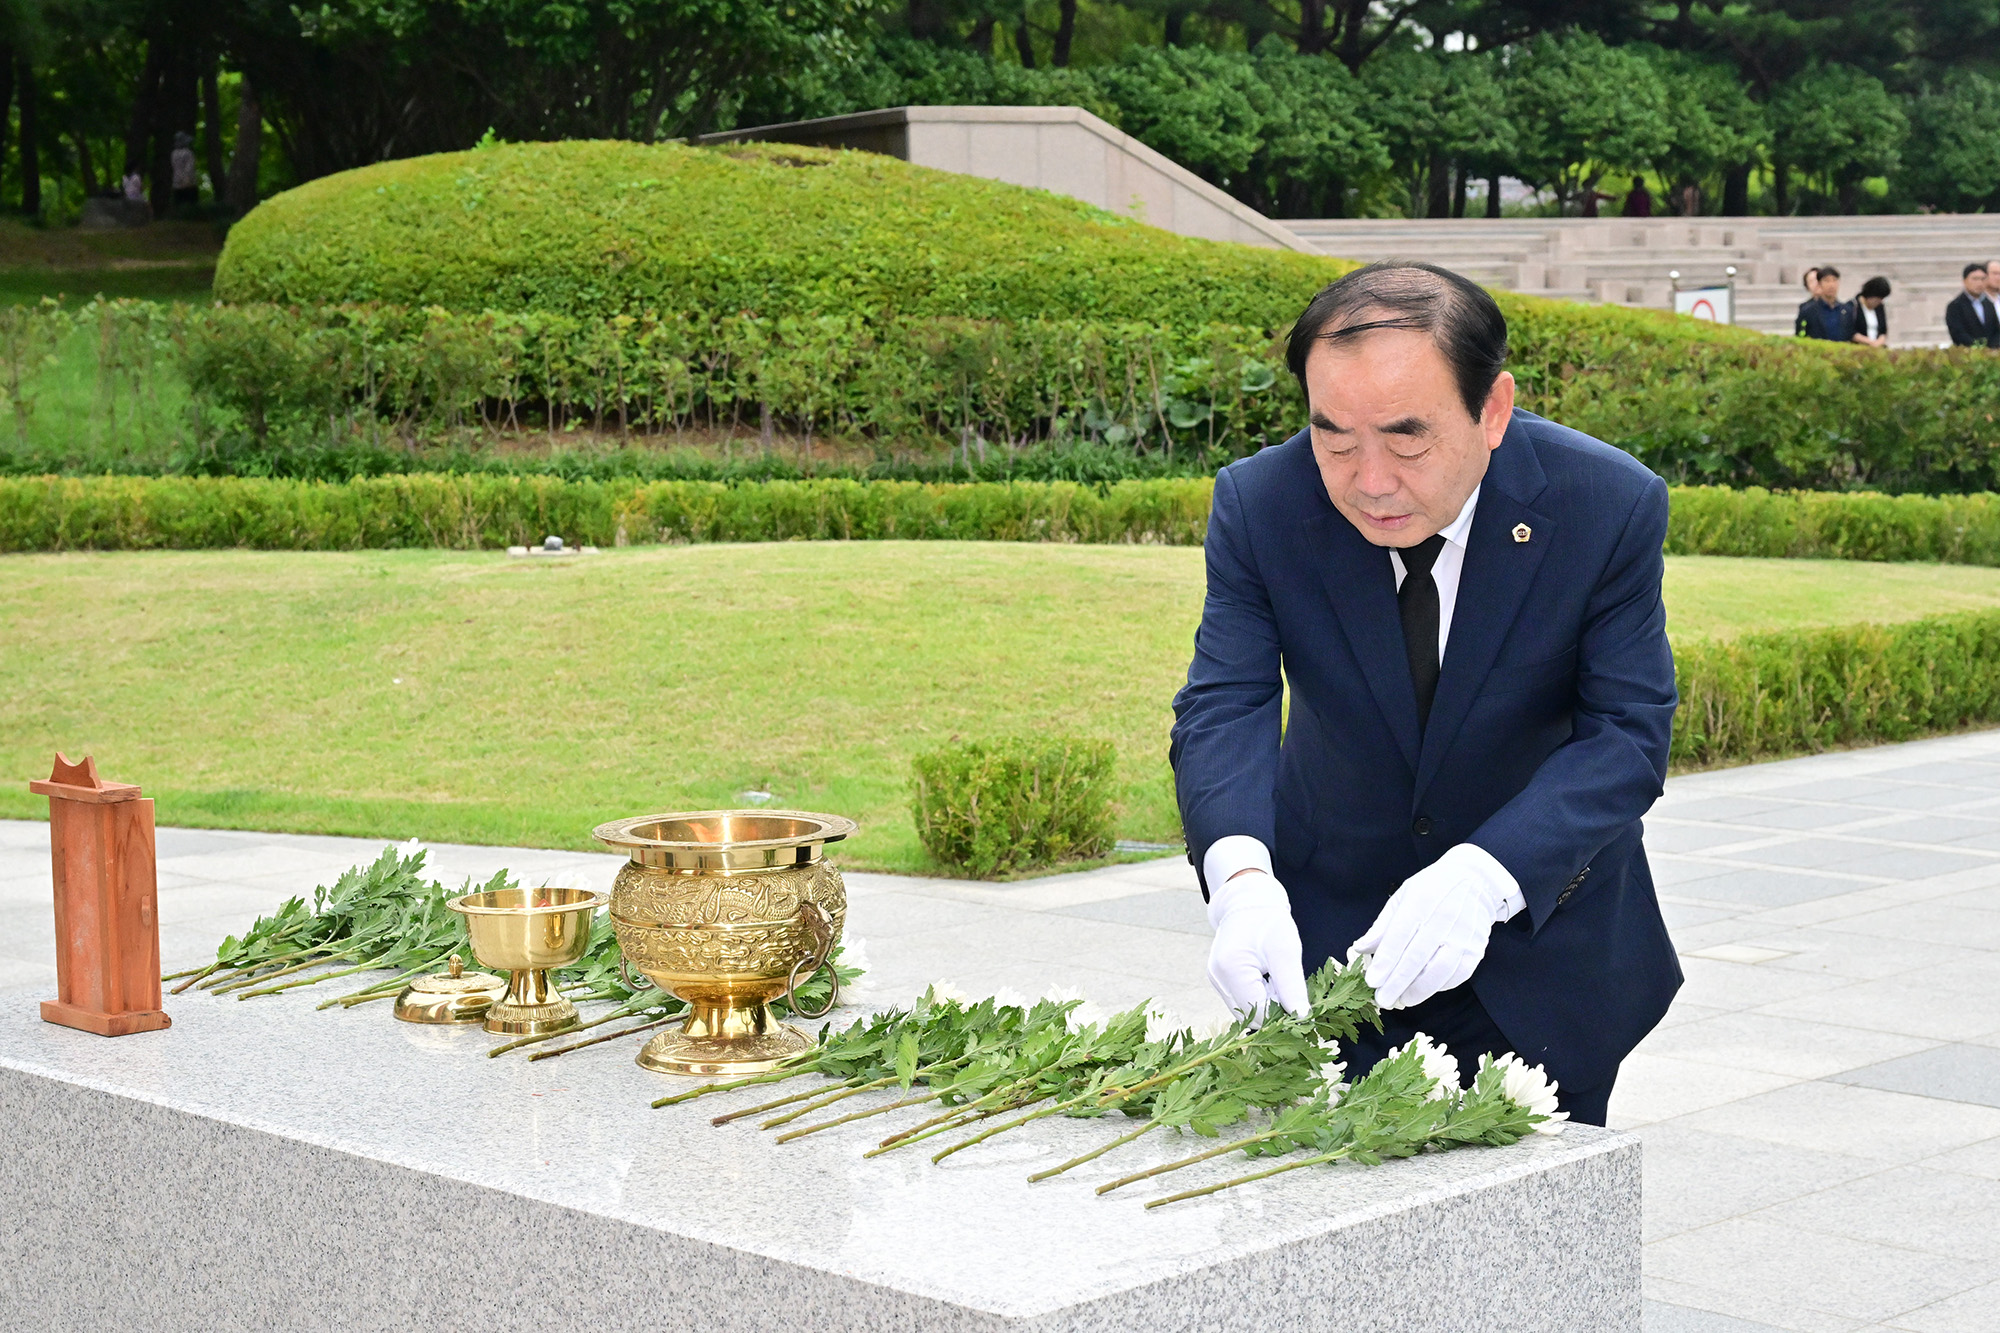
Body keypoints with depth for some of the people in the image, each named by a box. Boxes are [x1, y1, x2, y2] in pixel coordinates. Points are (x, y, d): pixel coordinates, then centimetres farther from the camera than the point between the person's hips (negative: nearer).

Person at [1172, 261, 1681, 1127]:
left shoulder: (1610, 506, -21)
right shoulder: (1260, 504, -17)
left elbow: (1627, 733, -23)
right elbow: (1224, 707, -23)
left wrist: (1482, 878, -39)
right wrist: (1241, 877, -44)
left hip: (1544, 918, -1)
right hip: (1331, 919, 1)